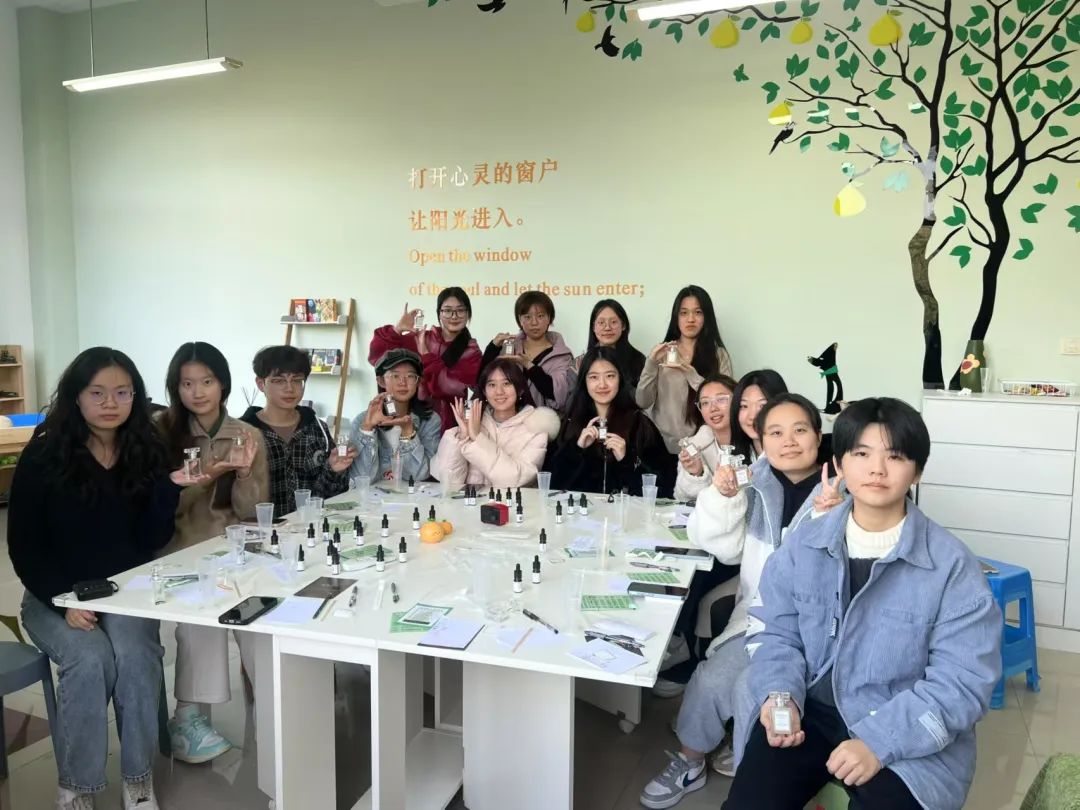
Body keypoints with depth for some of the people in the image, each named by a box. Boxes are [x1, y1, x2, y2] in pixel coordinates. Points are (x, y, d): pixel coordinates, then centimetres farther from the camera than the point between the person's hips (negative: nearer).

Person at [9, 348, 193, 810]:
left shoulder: (147, 452, -2)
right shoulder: (43, 455, -9)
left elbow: (151, 541, -6)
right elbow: (24, 547, -7)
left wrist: (172, 487, -21)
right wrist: (65, 602, -19)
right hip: (54, 595, -1)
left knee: (135, 654, -28)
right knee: (91, 659, -29)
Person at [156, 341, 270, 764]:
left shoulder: (248, 435, 3)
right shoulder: (162, 431, -1)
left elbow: (252, 513, 0)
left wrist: (244, 473, -18)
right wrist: (207, 477, -20)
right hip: (180, 549, -1)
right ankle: (188, 714, -15)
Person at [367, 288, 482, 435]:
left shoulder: (471, 353, -1)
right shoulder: (420, 338, 3)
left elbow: (451, 387, -16)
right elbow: (377, 357, -2)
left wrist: (425, 354, -14)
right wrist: (396, 330, -14)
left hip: (447, 426, -1)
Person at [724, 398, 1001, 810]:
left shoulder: (953, 565, -9)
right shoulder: (802, 546, 0)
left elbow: (963, 680, -12)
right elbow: (780, 636, 7)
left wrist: (880, 741, -22)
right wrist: (779, 696, -14)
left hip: (907, 737, -2)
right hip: (810, 711, 2)